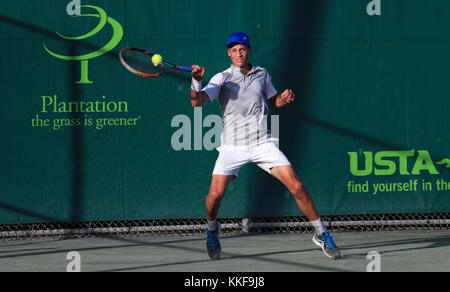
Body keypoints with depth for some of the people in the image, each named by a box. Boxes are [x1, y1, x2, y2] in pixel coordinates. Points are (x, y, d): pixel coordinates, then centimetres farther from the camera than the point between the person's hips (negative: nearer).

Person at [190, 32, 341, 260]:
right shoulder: (222, 78, -3)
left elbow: (274, 101, 25)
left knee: (297, 187, -8)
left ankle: (321, 235, 7)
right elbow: (197, 101, -17)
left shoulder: (262, 75, 9)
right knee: (215, 194, -16)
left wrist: (285, 98, 1)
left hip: (263, 144, 2)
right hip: (233, 147, -2)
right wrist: (196, 82, -37)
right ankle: (212, 229, 17)